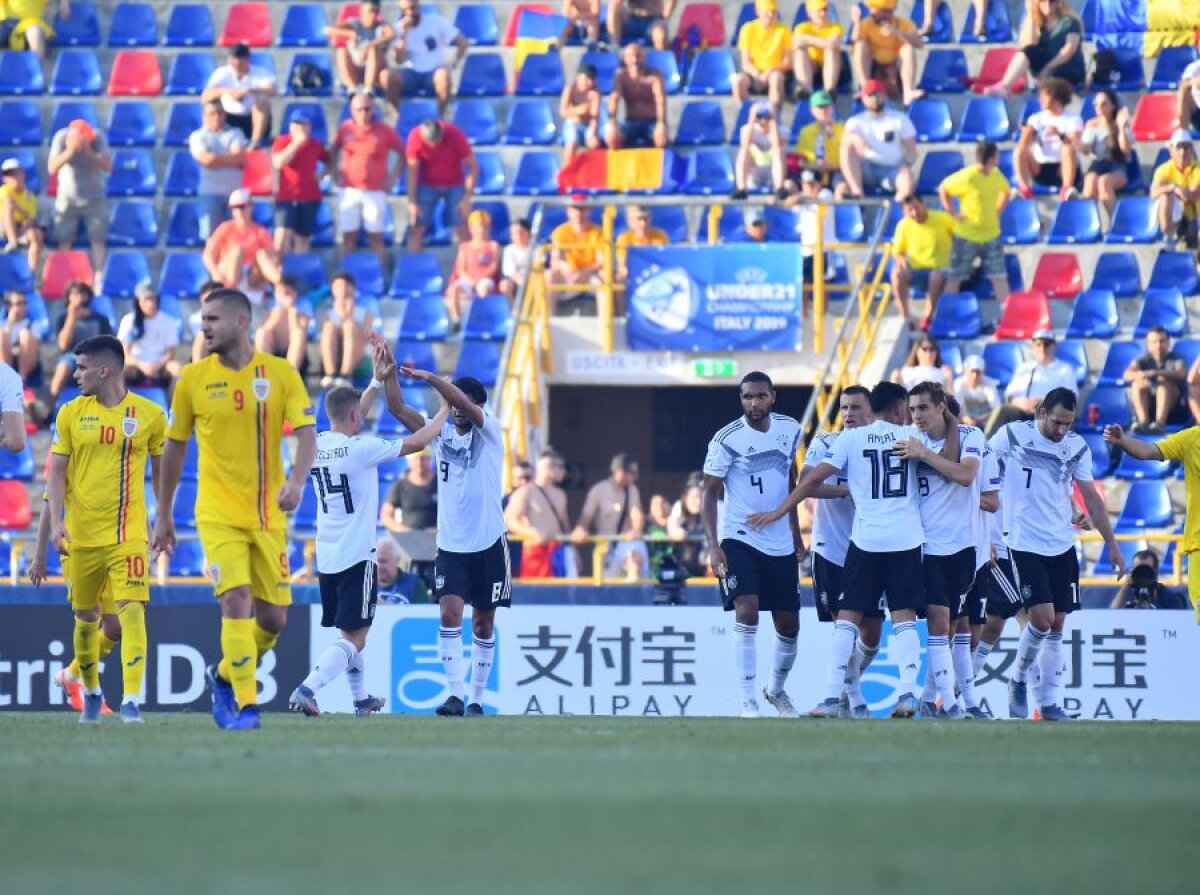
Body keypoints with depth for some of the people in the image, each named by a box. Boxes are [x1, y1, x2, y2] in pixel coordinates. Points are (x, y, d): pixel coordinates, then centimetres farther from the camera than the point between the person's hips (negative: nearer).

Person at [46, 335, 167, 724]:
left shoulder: (150, 414, -1)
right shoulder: (71, 413, 3)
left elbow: (161, 470, 11)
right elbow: (56, 471, 4)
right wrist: (57, 522, -8)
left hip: (129, 534, -2)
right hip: (81, 532, 2)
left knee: (132, 611, -15)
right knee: (86, 617, 11)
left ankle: (131, 700, -17)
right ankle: (91, 693, 31)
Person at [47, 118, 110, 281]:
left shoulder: (97, 138, -15)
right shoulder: (61, 137, -16)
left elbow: (107, 165, -21)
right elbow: (51, 168, -21)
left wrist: (89, 152, -34)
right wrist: (70, 151, -35)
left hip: (94, 198, 0)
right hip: (67, 198, 0)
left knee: (98, 240, -6)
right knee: (64, 241, -2)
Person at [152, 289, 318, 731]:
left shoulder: (281, 374, -1)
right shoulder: (193, 378, 0)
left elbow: (306, 434, -6)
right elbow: (174, 447, 9)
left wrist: (296, 481, -26)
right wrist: (163, 515, 12)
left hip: (268, 516, 2)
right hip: (218, 514, -2)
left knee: (273, 619, 6)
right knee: (236, 600, -19)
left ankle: (225, 675, 33)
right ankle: (245, 705, -15)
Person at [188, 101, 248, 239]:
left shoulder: (235, 134, 11)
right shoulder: (198, 136, 5)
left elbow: (240, 158, -6)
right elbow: (206, 159, -12)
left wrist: (216, 159, -7)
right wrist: (230, 158, -5)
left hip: (235, 192, 2)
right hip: (210, 192, -2)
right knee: (212, 236, -4)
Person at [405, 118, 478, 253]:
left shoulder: (455, 135, -24)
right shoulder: (415, 137, -22)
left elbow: (473, 166, -17)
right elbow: (412, 171, -16)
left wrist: (467, 197, -20)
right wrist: (412, 202, -18)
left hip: (455, 185, -1)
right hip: (427, 185, 1)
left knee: (463, 230, -7)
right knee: (416, 227, -5)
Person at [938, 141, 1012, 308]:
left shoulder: (996, 175, -2)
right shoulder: (967, 177, -20)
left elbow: (1005, 192, 19)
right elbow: (943, 189, -10)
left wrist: (997, 211, 7)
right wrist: (953, 213, -11)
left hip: (991, 236, 5)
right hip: (966, 237, -5)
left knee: (999, 277, 1)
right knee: (955, 277, 3)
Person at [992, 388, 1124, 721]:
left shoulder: (1077, 447, 3)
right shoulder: (1012, 435, -7)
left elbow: (1091, 499, 10)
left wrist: (1112, 545, 8)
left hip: (1062, 546, 4)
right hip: (1024, 544, -4)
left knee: (1057, 626, 5)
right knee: (1042, 619, -14)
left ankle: (1050, 703, 11)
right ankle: (1018, 681, 9)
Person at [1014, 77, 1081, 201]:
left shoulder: (1073, 119, 2)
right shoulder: (1036, 119, 11)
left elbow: (1074, 145, -17)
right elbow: (1023, 144, -5)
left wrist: (1059, 135, -37)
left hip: (1064, 168, -3)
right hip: (1041, 169, 3)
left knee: (1068, 149, -32)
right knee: (1019, 152, -22)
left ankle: (1067, 189, -45)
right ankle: (1024, 188, -39)